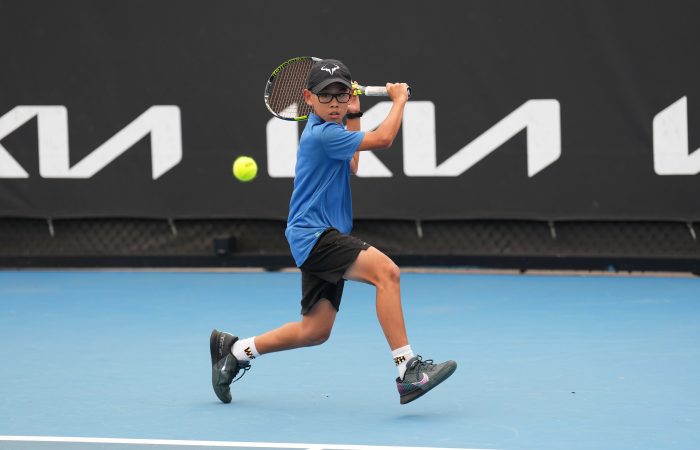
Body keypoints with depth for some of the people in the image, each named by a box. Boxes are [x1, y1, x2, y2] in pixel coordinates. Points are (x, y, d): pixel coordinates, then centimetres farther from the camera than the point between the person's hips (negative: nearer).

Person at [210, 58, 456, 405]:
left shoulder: (325, 129, 15)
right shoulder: (322, 134, -16)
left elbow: (350, 165, 32)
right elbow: (383, 139, -18)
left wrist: (353, 115, 28)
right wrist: (399, 99, -2)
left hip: (321, 237, 10)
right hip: (313, 233, -10)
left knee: (315, 330, 13)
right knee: (386, 271, -29)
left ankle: (234, 350, 27)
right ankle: (407, 370, -36)